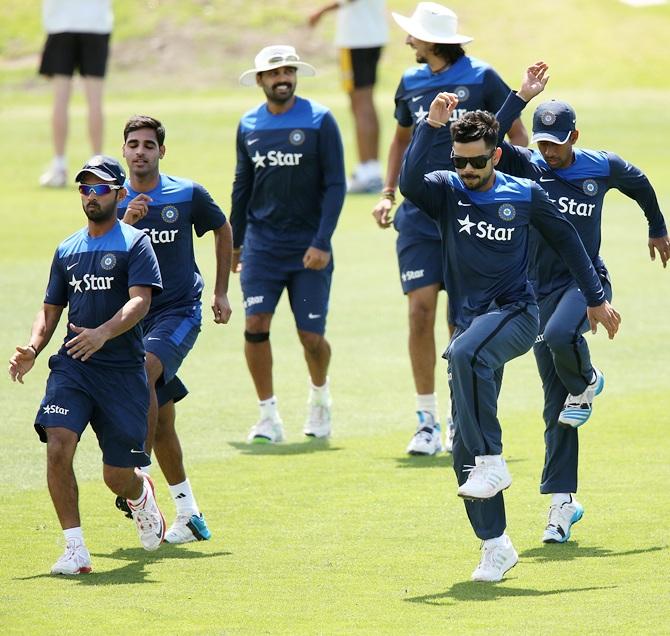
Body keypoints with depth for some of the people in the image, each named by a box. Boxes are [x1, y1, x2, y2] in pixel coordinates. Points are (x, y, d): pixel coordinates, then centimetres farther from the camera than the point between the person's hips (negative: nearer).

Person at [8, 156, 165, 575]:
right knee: (58, 447, -20)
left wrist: (103, 333, -32)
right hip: (72, 367, 4)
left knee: (118, 476, 1)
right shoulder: (68, 250, 14)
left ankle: (141, 495, 40)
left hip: (123, 371, -3)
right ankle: (76, 550, -15)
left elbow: (140, 301, -15)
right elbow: (51, 309, 21)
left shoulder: (135, 243, -1)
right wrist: (33, 348, 1)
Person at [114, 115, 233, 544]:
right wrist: (125, 223, -27)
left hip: (180, 311, -3)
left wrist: (221, 292, 15)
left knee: (143, 372, -31)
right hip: (134, 316, 3)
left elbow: (223, 230, 15)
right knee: (161, 418, 5)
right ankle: (188, 512, 15)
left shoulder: (188, 195, -2)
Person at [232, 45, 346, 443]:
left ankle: (320, 396, 30)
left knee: (312, 336, 0)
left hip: (309, 248, -2)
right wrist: (234, 242, 16)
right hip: (261, 244, 2)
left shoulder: (320, 121, -5)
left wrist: (322, 243, -14)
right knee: (256, 325, -12)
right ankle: (268, 416, -1)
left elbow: (335, 186, -6)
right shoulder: (249, 126, 6)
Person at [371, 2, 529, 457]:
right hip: (419, 212, 3)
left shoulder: (482, 78, -3)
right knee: (421, 311, -8)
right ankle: (427, 422, -2)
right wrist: (388, 193, 14)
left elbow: (517, 134, 3)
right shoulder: (411, 83, 10)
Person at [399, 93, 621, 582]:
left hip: (516, 314, -3)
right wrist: (431, 126, -26)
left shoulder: (525, 195, 0)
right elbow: (409, 182, -22)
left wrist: (596, 299, 18)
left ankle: (492, 462, -31)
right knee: (465, 451, -1)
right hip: (471, 320, 3)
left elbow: (566, 239, 13)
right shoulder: (447, 191, 1)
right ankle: (496, 546, 8)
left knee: (466, 353, -38)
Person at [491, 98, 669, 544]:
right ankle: (563, 500, 8)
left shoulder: (604, 168, -1)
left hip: (588, 281, -1)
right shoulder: (527, 167, -3)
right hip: (542, 288, 1)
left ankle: (586, 383, -1)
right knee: (555, 408, 2)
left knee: (560, 336, -36)